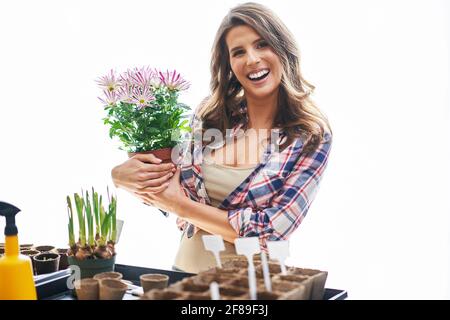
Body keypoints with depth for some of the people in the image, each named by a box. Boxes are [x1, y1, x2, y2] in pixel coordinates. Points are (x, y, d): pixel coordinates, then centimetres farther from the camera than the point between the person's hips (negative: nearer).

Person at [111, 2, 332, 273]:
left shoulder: (312, 135, -8)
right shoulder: (210, 114, 0)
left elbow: (272, 233, -14)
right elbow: (181, 190, 10)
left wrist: (179, 205, -12)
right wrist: (123, 178, -8)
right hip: (186, 270, 2)